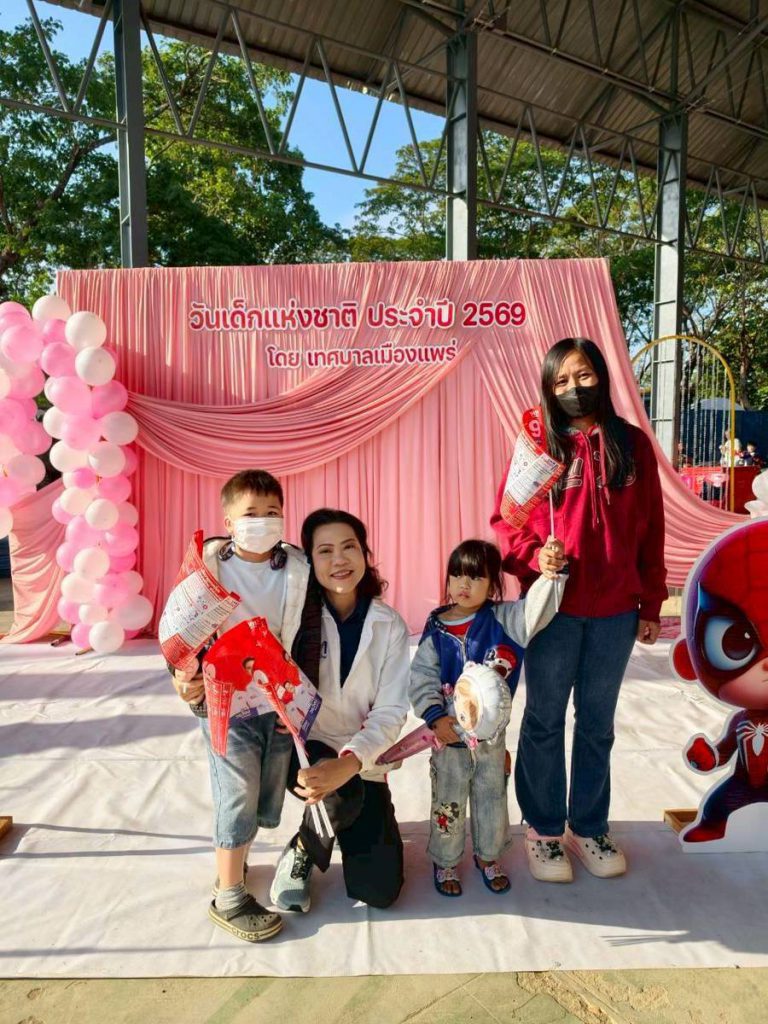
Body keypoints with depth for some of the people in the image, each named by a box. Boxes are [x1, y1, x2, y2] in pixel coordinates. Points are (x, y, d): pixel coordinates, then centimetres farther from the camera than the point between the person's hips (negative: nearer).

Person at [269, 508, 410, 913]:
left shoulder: (390, 625, -6)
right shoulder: (296, 614, -12)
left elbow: (391, 711, -11)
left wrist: (348, 763, -29)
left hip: (360, 760, 3)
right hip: (302, 745, -2)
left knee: (379, 891, 1)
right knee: (341, 797, -36)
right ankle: (301, 850, 2)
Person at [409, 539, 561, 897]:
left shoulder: (503, 619, -9)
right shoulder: (436, 630, -11)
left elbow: (536, 611, -24)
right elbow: (422, 678, -10)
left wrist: (549, 575, -39)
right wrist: (436, 717, -20)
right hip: (449, 732, -1)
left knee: (492, 797, 20)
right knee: (448, 800, 15)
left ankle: (487, 856, 44)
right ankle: (445, 861, 37)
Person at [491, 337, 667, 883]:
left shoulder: (633, 444, 3)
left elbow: (651, 531, 6)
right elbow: (506, 521, -2)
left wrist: (651, 604, 6)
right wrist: (534, 554, -22)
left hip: (616, 612, 2)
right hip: (555, 608, -2)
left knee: (598, 724, 16)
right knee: (545, 721, 11)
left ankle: (589, 827, 34)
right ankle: (544, 829, 29)